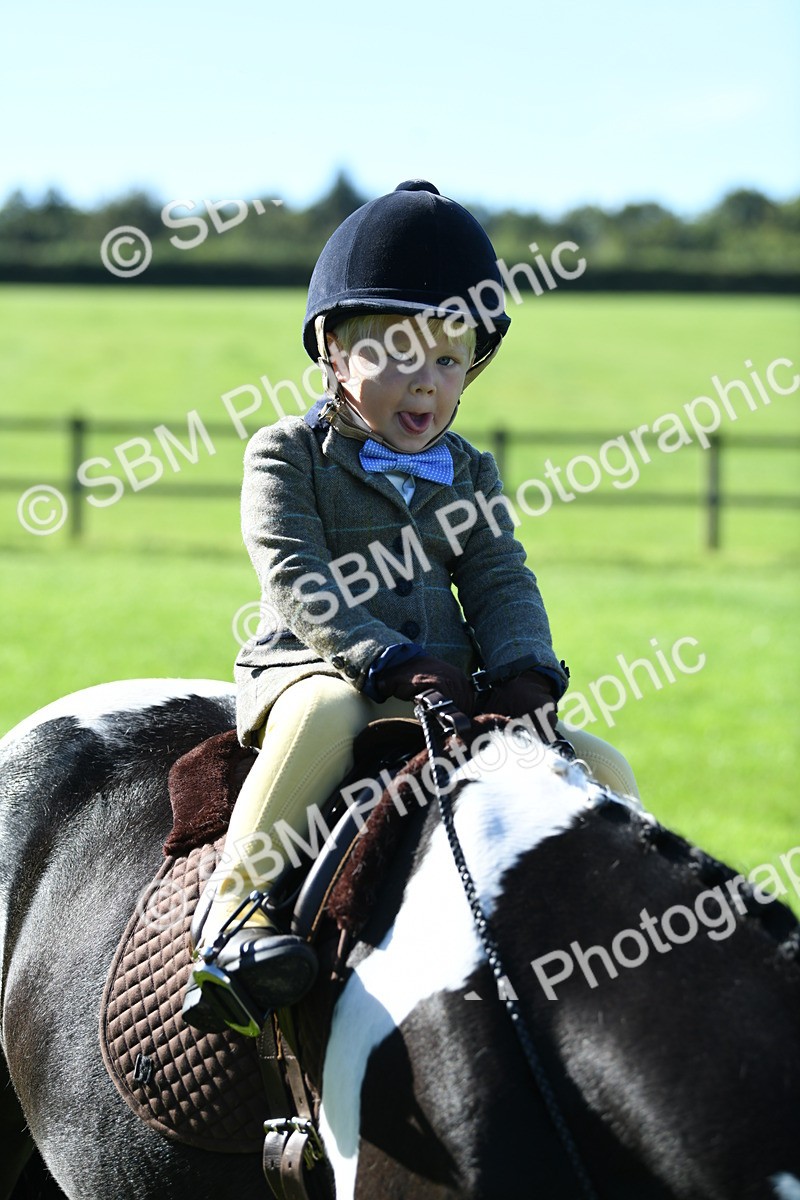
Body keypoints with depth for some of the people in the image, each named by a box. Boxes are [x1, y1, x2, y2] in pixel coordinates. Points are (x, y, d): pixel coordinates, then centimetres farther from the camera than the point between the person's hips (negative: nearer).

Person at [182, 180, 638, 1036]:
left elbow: (501, 582, 8)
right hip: (309, 670, -5)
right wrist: (393, 662, -26)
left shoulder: (469, 473, 16)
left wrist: (525, 674, -14)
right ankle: (233, 912, -39)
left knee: (602, 770, -7)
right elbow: (297, 583, -12)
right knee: (328, 714, -42)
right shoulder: (288, 455, -1)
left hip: (445, 692, 5)